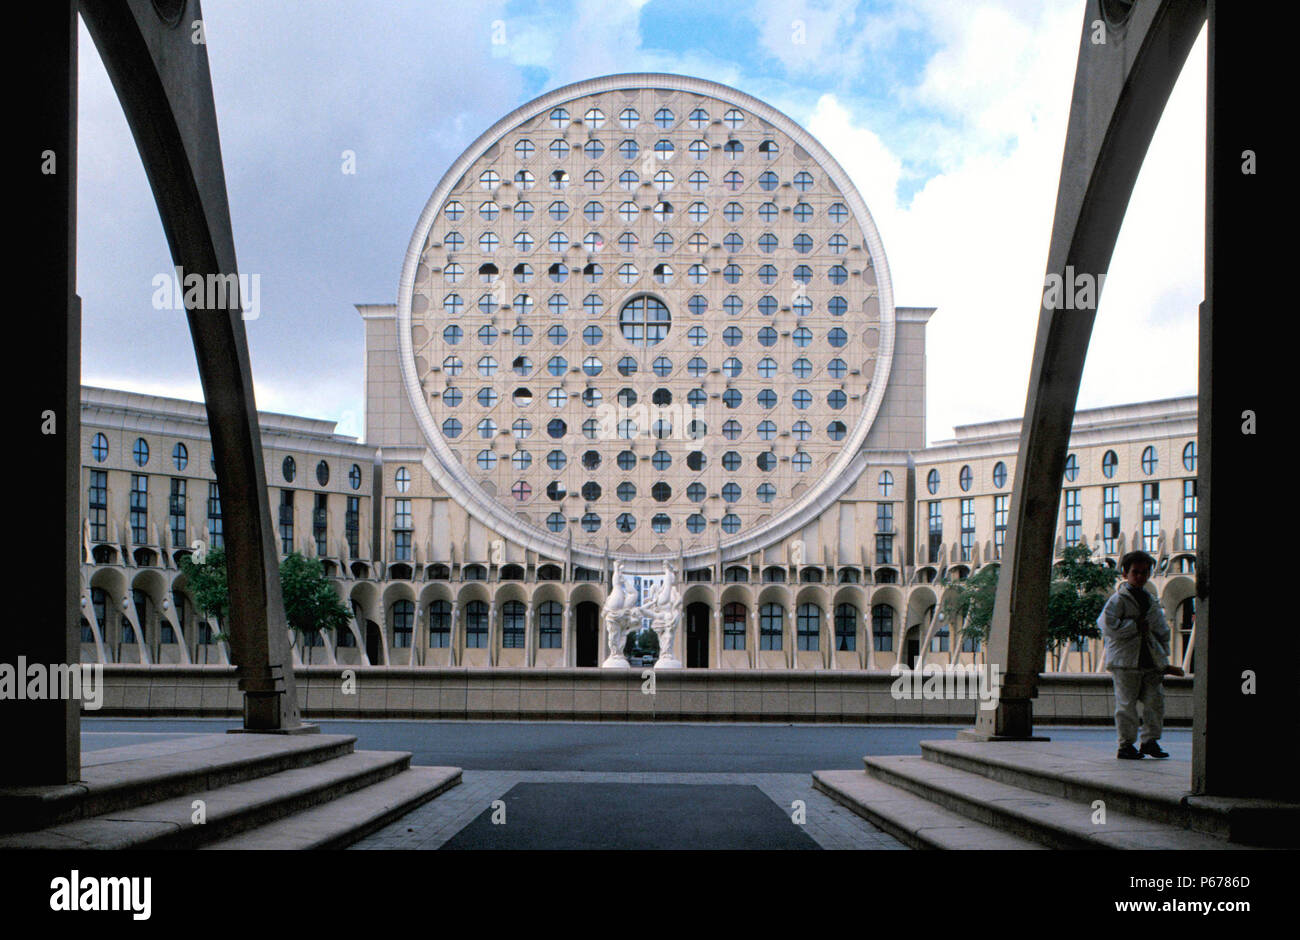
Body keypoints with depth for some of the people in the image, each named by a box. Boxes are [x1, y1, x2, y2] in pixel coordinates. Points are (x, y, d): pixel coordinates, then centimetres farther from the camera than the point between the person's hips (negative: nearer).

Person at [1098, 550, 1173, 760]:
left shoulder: (1151, 601, 17)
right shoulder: (1118, 599, -3)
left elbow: (1162, 631, 22)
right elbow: (1109, 626, -15)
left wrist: (1164, 659, 15)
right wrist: (1136, 626, -13)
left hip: (1151, 661, 6)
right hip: (1125, 661, -6)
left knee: (1155, 700, 2)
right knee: (1126, 703, -3)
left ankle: (1150, 740, 13)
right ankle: (1126, 744, 4)